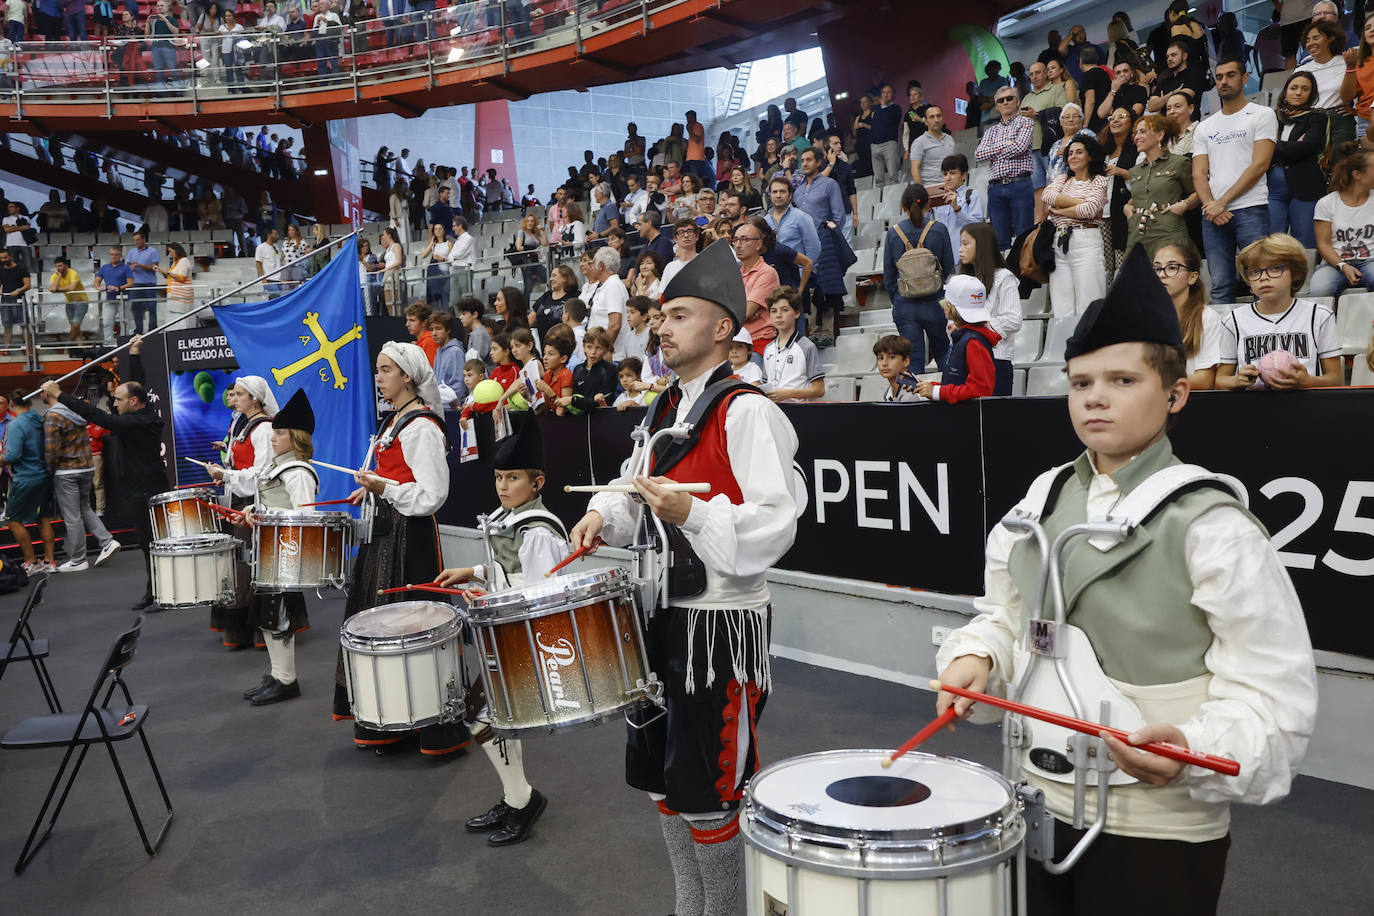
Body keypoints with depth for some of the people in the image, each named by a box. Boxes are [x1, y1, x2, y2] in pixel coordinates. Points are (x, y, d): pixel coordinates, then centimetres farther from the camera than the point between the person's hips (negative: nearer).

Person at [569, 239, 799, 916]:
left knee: (707, 793, 4)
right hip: (661, 611, 9)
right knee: (662, 780, 19)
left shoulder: (746, 411, -14)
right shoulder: (661, 410, 12)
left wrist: (693, 515, -31)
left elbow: (776, 527, -20)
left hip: (720, 619, -8)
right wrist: (605, 514, 3)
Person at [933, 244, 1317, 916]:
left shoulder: (1211, 525, -15)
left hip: (1159, 835, -5)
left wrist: (1192, 750, -33)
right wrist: (975, 657, -8)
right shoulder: (1042, 498, 1)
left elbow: (1273, 694, -16)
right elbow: (1005, 612, 11)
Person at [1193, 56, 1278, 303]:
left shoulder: (1262, 115, 7)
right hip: (1213, 215, 4)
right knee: (1220, 287, 2)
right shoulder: (1205, 127, 21)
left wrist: (1222, 202, -11)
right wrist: (1210, 205, -9)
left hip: (1250, 209, -4)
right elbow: (1198, 174, 11)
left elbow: (1260, 165, -4)